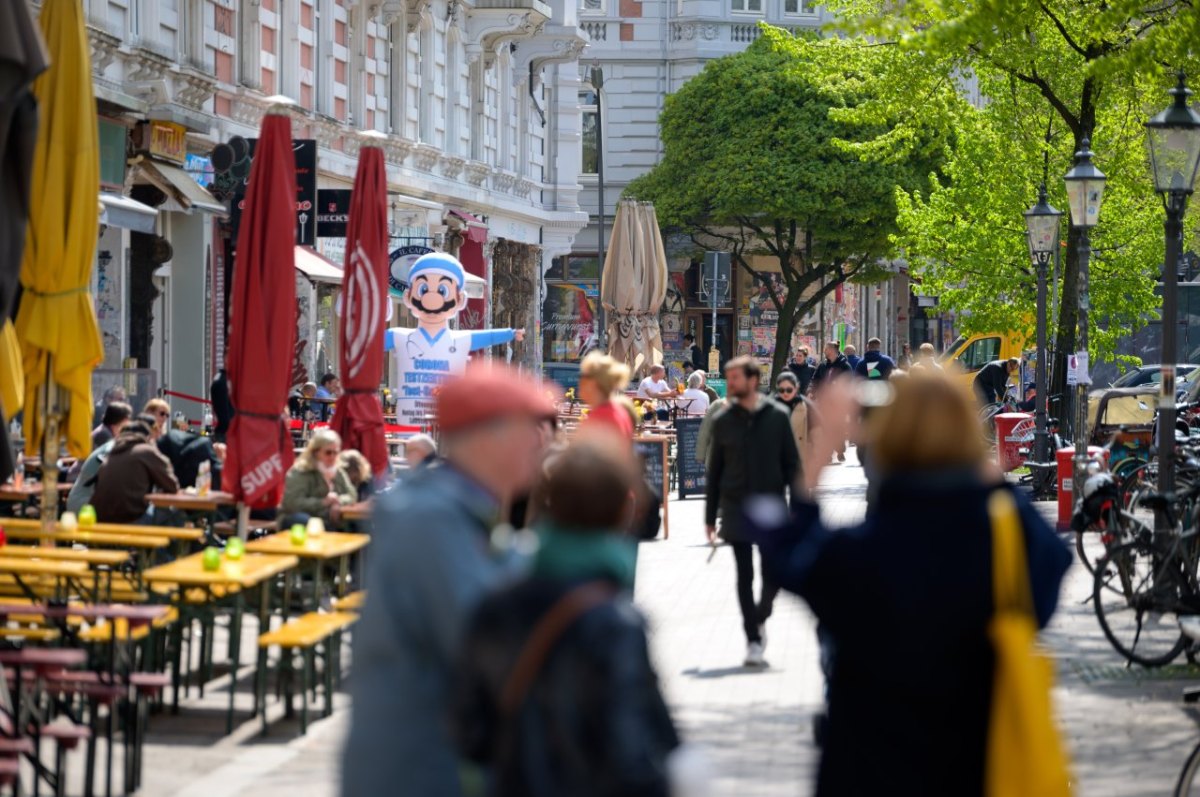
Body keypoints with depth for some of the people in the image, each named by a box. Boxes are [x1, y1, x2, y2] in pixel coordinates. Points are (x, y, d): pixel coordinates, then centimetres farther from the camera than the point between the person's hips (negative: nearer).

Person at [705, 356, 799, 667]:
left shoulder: (777, 416, 0)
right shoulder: (723, 420, 3)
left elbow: (792, 464, 3)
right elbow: (714, 470, 7)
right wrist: (710, 516, 5)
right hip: (736, 509, 0)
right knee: (745, 576, 1)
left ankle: (760, 617, 28)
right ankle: (753, 640, 5)